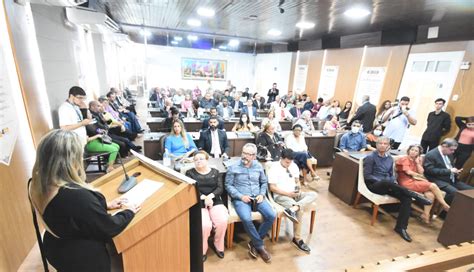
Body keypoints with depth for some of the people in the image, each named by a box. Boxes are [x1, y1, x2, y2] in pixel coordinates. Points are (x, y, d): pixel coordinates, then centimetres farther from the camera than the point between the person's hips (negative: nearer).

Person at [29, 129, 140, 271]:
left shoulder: (40, 185, -14)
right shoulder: (77, 196, -40)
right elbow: (110, 228, -24)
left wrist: (105, 205, 6)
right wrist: (129, 212, -9)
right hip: (84, 259, -7)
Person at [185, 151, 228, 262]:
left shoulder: (215, 172, 12)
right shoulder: (190, 173, 6)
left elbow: (220, 188, 2)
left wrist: (210, 196, -17)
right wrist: (204, 198, -20)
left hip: (215, 201, 2)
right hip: (198, 203, -2)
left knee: (222, 221, -23)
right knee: (205, 225, -28)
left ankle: (218, 245, 7)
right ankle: (202, 250, 1)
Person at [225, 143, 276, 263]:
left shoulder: (258, 166, 8)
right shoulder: (233, 167, -4)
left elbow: (264, 182, 17)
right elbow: (228, 185, -3)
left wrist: (262, 194, -1)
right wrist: (241, 196, -14)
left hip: (257, 197, 4)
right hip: (240, 198, -3)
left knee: (272, 216, -18)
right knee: (246, 219, -32)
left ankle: (254, 243, 1)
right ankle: (260, 246, -5)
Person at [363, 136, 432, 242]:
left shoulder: (390, 158, 16)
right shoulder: (370, 157, -3)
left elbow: (391, 175, 20)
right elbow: (367, 175, -8)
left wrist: (393, 184, -3)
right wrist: (382, 181, -18)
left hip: (387, 185, 6)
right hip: (374, 185, -6)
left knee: (406, 198, -21)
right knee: (387, 182, -40)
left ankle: (401, 227, -18)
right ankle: (415, 195, -23)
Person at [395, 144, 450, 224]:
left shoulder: (417, 161, 20)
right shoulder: (404, 159, -1)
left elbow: (421, 172, 7)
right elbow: (409, 172, -10)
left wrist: (418, 162, 3)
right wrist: (422, 177, 0)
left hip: (415, 181, 7)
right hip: (407, 183, -7)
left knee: (430, 195, -20)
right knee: (433, 186, -18)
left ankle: (425, 215, -15)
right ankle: (445, 205, -3)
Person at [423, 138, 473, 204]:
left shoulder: (449, 154, 14)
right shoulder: (431, 155, -14)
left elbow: (450, 167, 26)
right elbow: (430, 170, -21)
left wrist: (456, 171, 3)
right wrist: (449, 171, -20)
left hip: (451, 180, 9)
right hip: (438, 181, -9)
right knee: (454, 192, -30)